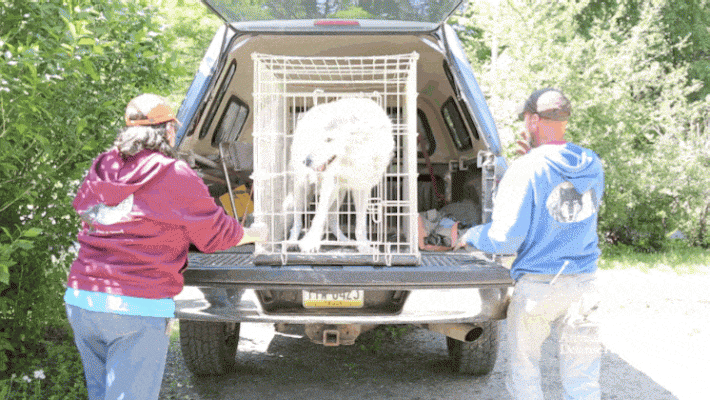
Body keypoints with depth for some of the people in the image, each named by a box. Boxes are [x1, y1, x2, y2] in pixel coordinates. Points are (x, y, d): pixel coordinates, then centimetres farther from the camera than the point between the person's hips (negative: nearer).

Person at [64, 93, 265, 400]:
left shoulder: (100, 171, 10)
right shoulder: (176, 176, -7)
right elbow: (215, 234, 2)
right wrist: (250, 235, 23)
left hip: (80, 301, 6)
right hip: (139, 308, -6)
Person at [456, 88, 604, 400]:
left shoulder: (526, 170, -13)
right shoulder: (592, 166, 5)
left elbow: (505, 238, -15)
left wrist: (471, 236, 5)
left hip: (537, 285, -5)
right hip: (583, 282, 5)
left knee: (523, 367, 12)